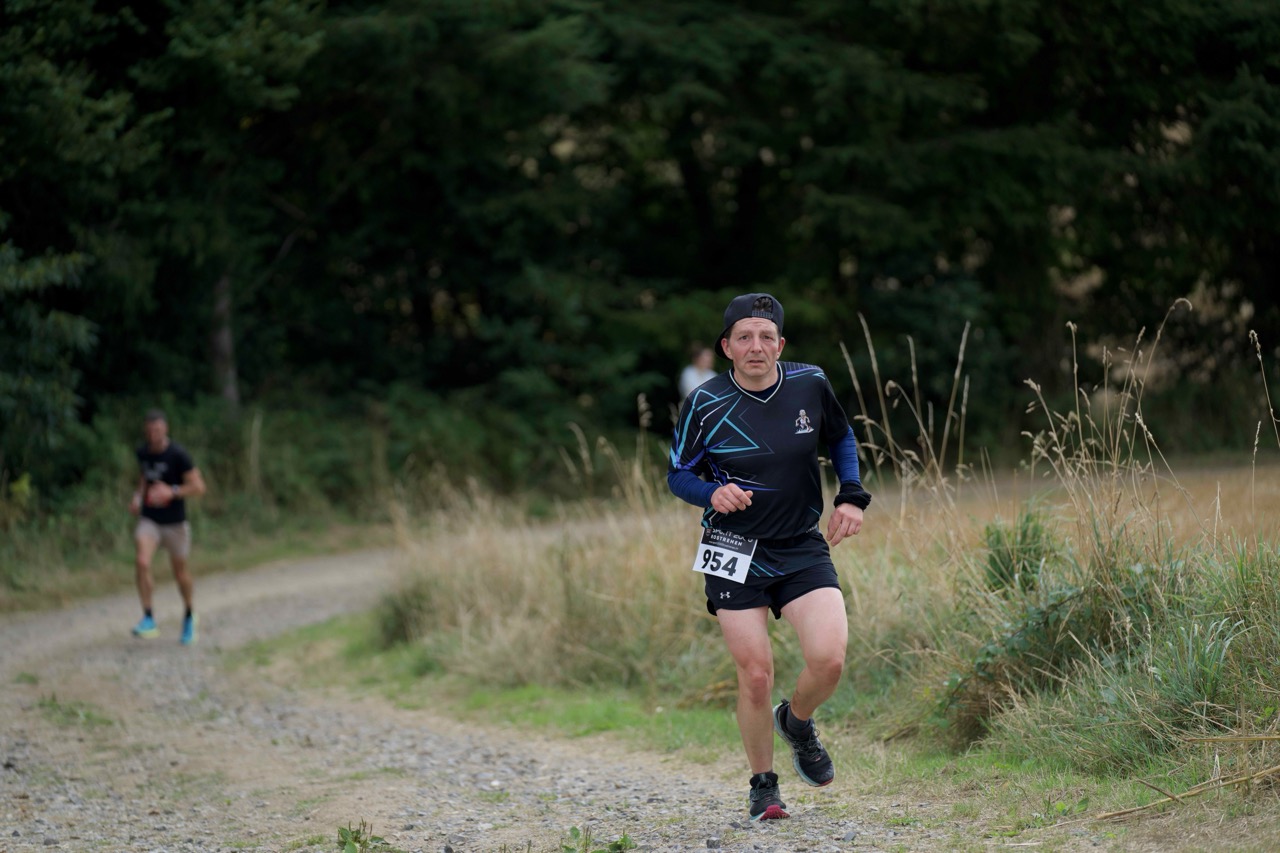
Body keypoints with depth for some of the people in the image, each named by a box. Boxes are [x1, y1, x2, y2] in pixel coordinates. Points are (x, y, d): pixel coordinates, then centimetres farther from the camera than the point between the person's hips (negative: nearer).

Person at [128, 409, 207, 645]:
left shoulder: (178, 454, -15)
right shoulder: (142, 452, 1)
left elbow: (198, 487, -13)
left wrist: (172, 492, -28)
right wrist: (138, 495, 3)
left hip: (175, 522, -3)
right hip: (149, 519, 3)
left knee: (180, 571, 9)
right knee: (141, 562, -21)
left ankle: (189, 616, 35)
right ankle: (148, 620, -17)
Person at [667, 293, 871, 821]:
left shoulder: (810, 385, -2)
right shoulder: (706, 404, -8)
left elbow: (841, 438, 17)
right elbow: (678, 475, 1)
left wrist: (852, 497, 3)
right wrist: (713, 493, -20)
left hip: (802, 549, 2)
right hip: (735, 554, -2)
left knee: (829, 659, -16)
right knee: (755, 676, -5)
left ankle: (796, 722, 18)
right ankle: (762, 786, 18)